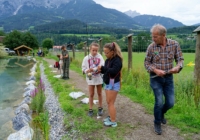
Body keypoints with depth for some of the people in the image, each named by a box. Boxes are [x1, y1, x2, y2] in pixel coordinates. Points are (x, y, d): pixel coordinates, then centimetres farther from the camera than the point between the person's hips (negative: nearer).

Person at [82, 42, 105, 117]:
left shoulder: (100, 57, -9)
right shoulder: (86, 58, -6)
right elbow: (84, 68, -5)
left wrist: (93, 69, -29)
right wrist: (87, 71, -26)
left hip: (99, 78, 0)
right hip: (90, 78, 0)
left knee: (99, 93, 14)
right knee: (91, 94, 10)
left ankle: (100, 108, 29)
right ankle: (90, 109, 22)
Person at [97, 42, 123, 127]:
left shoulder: (117, 60, -17)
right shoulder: (107, 60, 8)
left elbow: (113, 71, -30)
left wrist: (103, 68, -26)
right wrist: (101, 70, -6)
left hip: (113, 84, -9)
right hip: (107, 83, 9)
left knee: (111, 103, -2)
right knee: (108, 102, 16)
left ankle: (113, 122, 8)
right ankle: (110, 117, 31)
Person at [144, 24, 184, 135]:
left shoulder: (174, 44, -7)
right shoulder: (151, 47, -10)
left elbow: (180, 59, 0)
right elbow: (146, 63, -3)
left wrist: (178, 67, -22)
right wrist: (155, 70, -20)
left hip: (168, 77, 2)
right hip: (155, 78, -2)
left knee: (170, 102, 5)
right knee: (159, 101, -4)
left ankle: (161, 113, 39)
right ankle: (157, 123, 20)